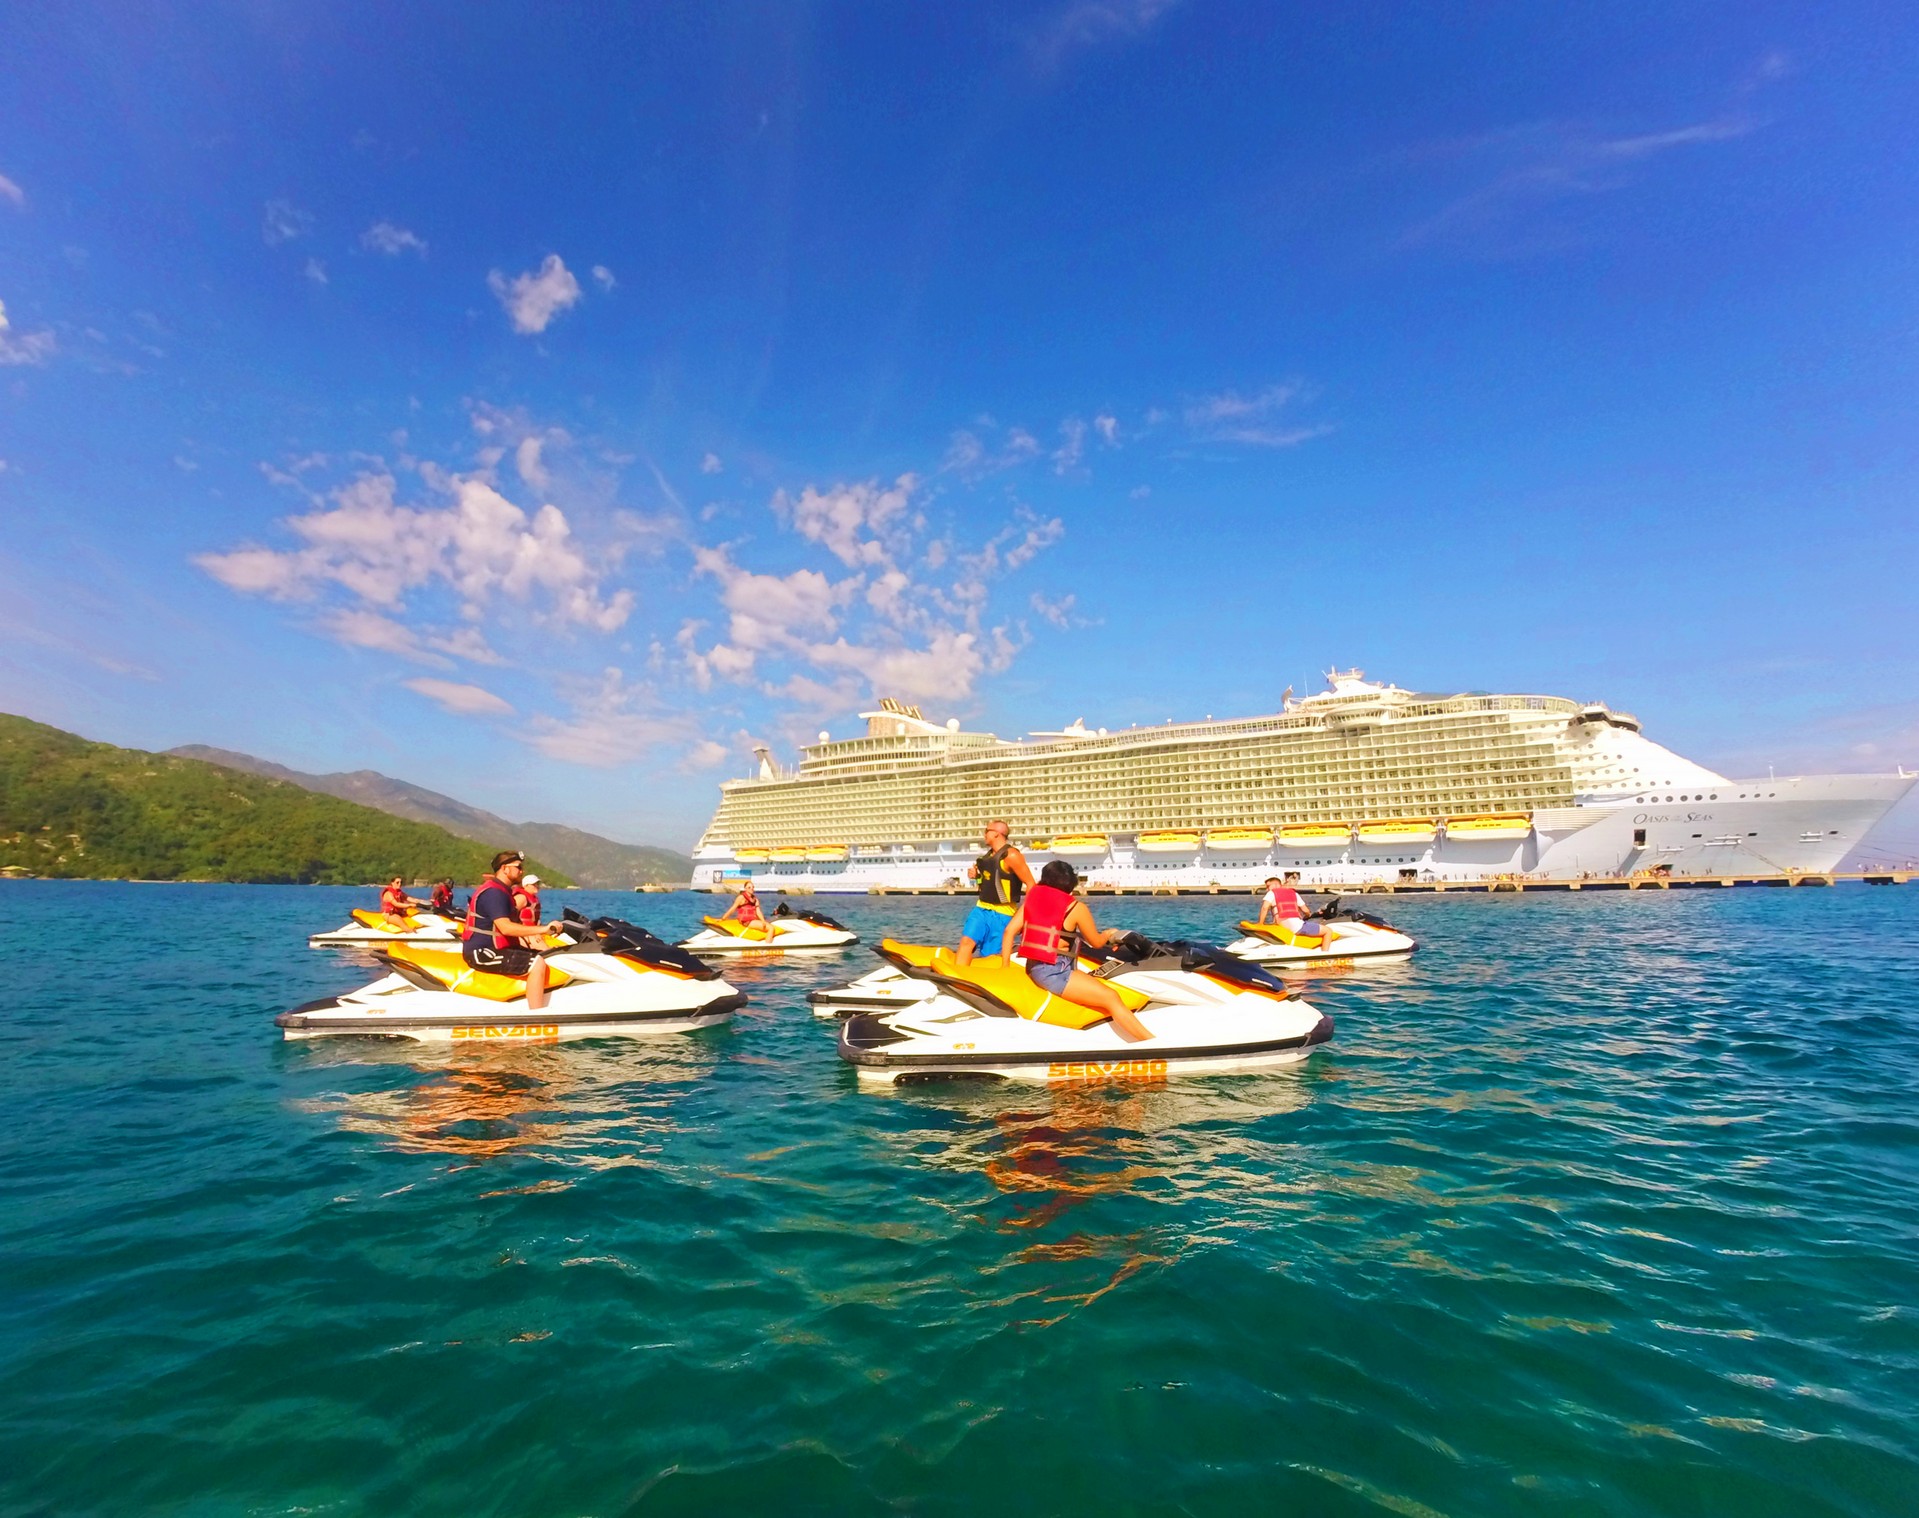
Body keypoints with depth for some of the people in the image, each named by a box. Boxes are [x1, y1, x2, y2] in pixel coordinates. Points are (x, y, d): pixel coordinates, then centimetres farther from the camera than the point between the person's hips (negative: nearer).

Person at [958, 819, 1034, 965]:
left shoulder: (1011, 855, -16)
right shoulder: (989, 855, 12)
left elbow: (1030, 884, -17)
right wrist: (976, 875, 7)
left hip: (1001, 914, -7)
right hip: (981, 909, 7)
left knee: (991, 957, 1)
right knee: (966, 941, -11)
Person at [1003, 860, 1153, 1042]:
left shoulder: (1033, 896, 11)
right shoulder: (1076, 907, -4)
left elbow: (1009, 931, 7)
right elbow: (1096, 942, 8)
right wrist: (1110, 933, 28)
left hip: (1032, 968, 7)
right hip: (1054, 971, -7)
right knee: (1112, 999, -6)